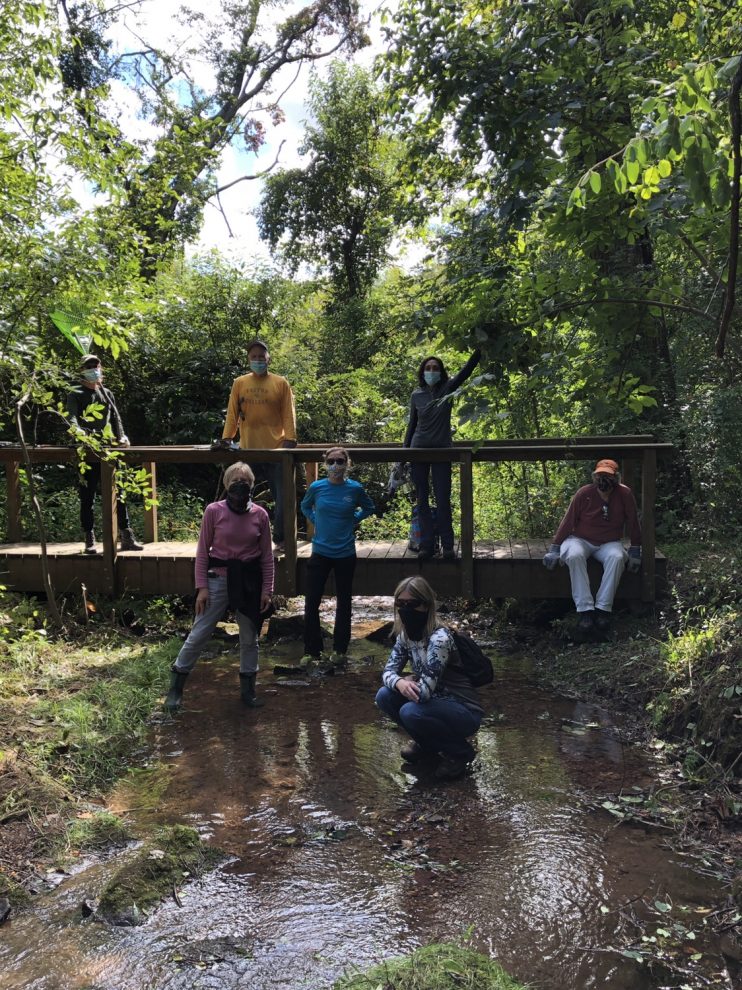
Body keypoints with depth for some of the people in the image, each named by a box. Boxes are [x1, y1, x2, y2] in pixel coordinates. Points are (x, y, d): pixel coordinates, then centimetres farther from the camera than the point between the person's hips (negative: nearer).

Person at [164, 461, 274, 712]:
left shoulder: (260, 514, -3)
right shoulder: (214, 511, -8)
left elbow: (267, 555, 3)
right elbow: (202, 551, -4)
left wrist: (267, 589, 0)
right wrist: (201, 586, -9)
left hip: (249, 581, 2)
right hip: (219, 579, -2)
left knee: (250, 638, 12)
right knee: (199, 634, 1)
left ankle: (248, 689, 27)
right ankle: (175, 688, 17)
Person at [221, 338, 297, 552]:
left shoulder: (281, 383, 2)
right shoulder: (239, 383, 8)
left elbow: (288, 415, -2)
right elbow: (232, 413, 6)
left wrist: (290, 441, -12)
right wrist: (226, 439, -1)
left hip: (276, 450, -2)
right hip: (248, 450, 2)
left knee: (282, 496, 0)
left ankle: (281, 538, 12)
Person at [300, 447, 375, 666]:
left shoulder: (355, 489, -7)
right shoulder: (316, 487, -5)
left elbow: (369, 508, 12)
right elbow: (305, 507, 16)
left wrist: (353, 520, -1)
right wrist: (316, 521, 1)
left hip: (345, 554, 0)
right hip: (320, 552, 0)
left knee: (344, 603, 10)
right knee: (311, 603, -1)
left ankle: (339, 650, 23)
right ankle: (312, 651, 13)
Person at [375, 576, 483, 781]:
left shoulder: (439, 639, -28)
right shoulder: (405, 635, -2)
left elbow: (424, 691, -32)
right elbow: (388, 671, -3)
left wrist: (408, 681, -10)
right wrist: (400, 683, -26)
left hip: (464, 712, -8)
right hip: (438, 703, 8)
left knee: (411, 712, -30)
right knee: (384, 696, -8)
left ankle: (460, 751, -4)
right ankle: (428, 745, 13)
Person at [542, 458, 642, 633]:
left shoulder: (624, 494, -9)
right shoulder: (584, 493, -11)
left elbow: (633, 523, -2)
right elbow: (568, 521, -7)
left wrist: (635, 552, 0)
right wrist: (554, 549, -9)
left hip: (609, 543, 1)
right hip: (580, 540, -1)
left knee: (617, 557, -33)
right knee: (574, 556, -35)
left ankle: (603, 609, -27)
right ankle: (585, 610, -34)